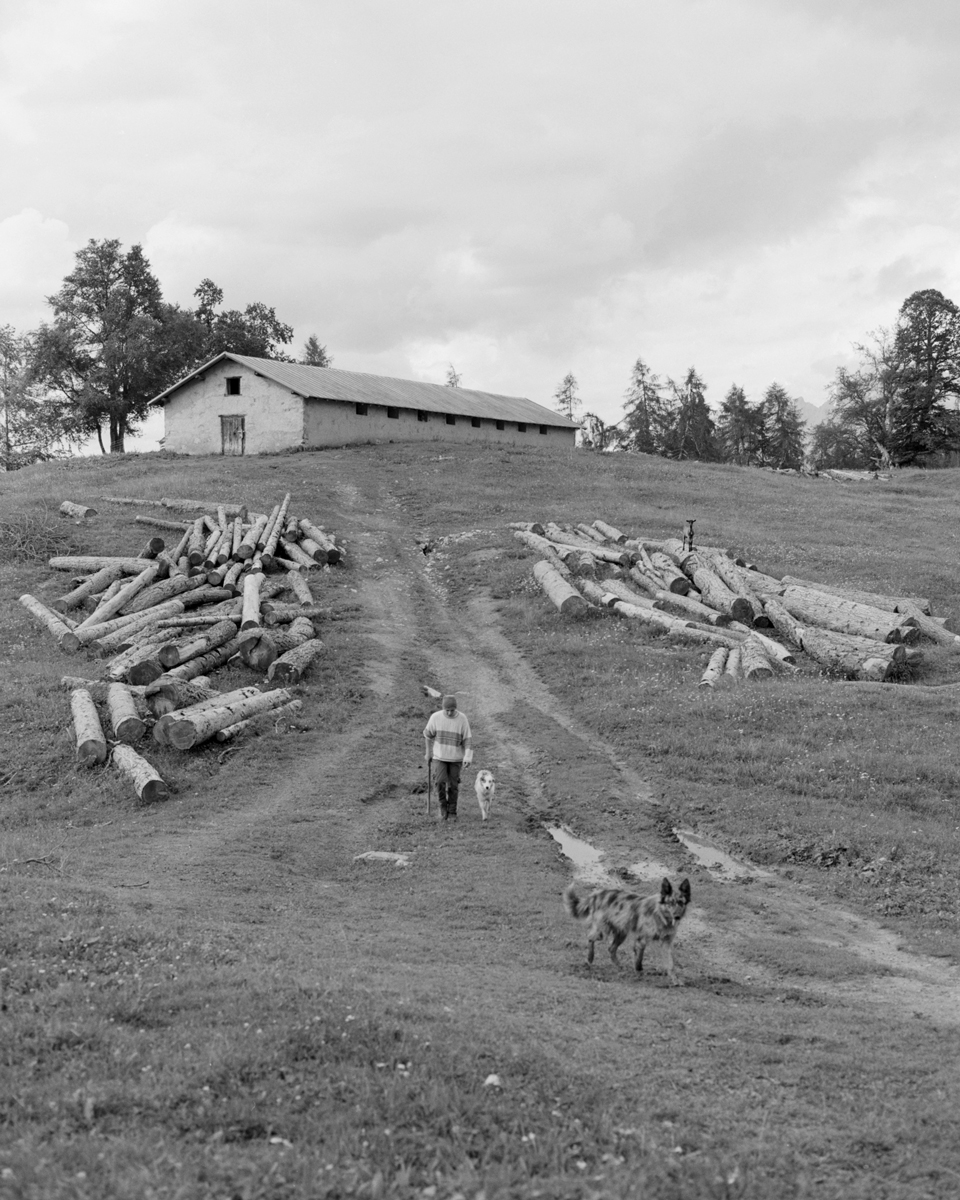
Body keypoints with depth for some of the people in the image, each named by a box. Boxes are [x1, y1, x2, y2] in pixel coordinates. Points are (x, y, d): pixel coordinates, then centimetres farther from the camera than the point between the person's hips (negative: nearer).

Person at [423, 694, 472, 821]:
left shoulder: (462, 719, -14)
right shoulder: (436, 717, -13)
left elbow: (467, 740, -10)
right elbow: (428, 734, 3)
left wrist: (468, 758, -21)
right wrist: (428, 752, 10)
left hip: (455, 758, 0)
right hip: (439, 757, 0)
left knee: (453, 786, 3)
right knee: (441, 782, -15)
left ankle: (452, 812, 19)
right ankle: (443, 807, 9)